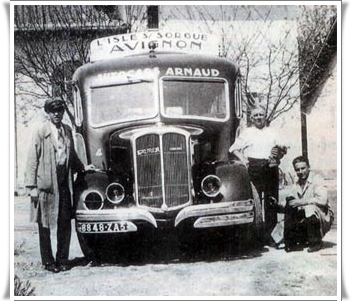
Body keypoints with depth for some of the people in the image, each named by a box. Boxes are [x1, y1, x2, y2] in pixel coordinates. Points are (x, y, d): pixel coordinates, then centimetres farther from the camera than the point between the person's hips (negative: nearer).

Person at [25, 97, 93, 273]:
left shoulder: (67, 131, 11)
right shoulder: (40, 132, -4)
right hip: (46, 184, -4)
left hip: (64, 184, 4)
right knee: (45, 226, 5)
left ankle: (62, 260, 17)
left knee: (65, 224, 5)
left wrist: (82, 168, 15)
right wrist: (32, 186, -10)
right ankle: (48, 262, 15)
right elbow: (32, 160, -6)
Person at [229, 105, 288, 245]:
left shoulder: (273, 133, 19)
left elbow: (283, 149, 16)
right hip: (253, 168, -2)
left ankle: (268, 233, 6)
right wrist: (243, 159, -3)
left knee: (271, 201, 0)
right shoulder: (246, 132, 13)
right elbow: (234, 148, 11)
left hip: (270, 167, 2)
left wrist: (280, 152, -6)